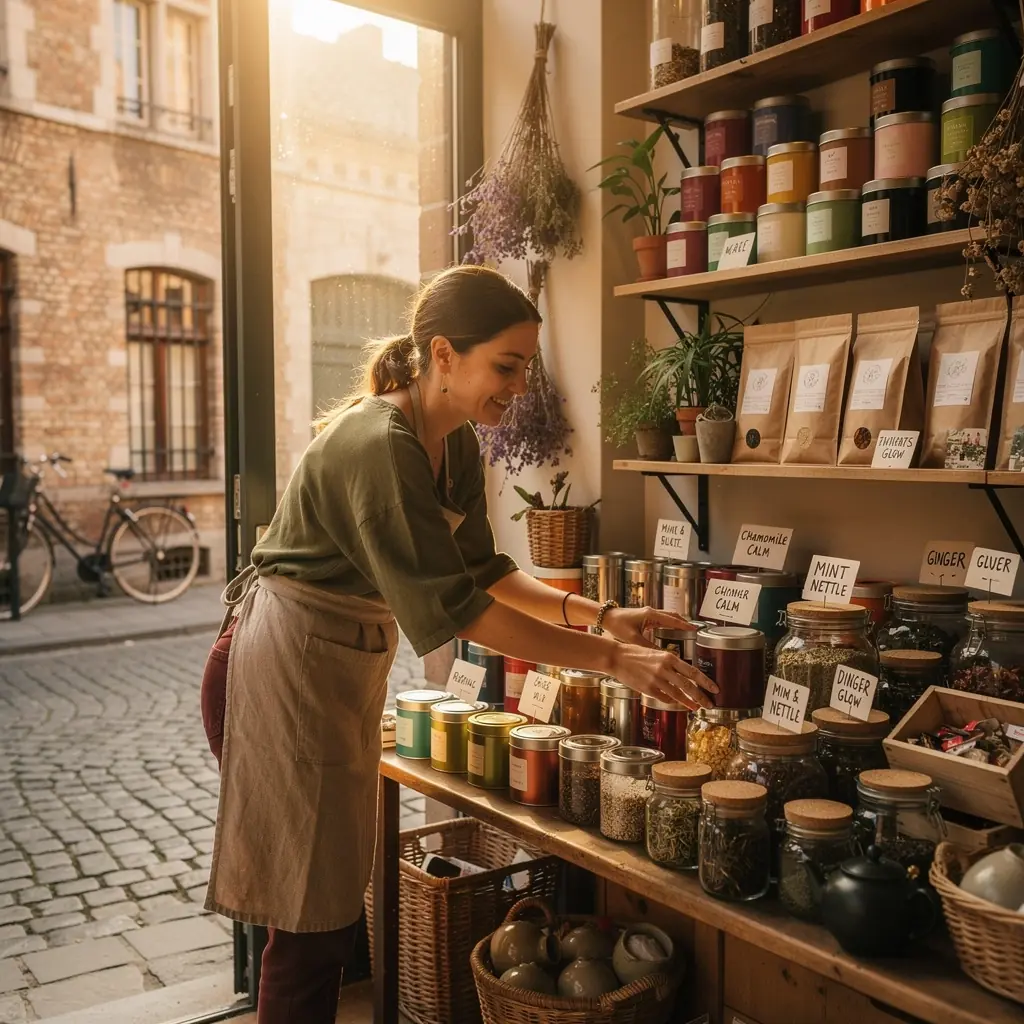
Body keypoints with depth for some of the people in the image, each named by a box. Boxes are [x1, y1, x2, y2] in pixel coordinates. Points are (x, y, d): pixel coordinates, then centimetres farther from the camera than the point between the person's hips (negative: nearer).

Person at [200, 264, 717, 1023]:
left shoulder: (458, 447, 2)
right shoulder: (378, 446, -26)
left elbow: (481, 568, 6)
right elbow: (455, 606, -29)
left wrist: (598, 613, -6)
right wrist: (611, 660, -27)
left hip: (352, 668, 9)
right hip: (288, 668, -9)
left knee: (335, 905, 18)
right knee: (313, 919, 2)